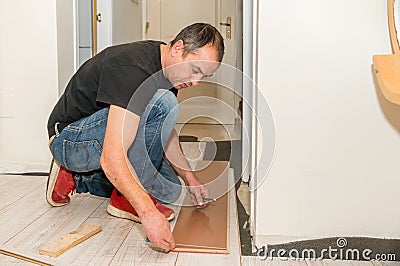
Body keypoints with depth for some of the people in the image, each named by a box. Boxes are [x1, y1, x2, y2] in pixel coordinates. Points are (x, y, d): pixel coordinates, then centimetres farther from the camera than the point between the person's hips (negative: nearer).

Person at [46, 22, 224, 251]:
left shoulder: (167, 70, -1)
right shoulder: (133, 69, -31)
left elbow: (165, 131, 12)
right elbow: (111, 158, -38)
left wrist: (190, 178, 4)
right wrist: (148, 213, -44)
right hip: (70, 139, -9)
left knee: (170, 189, 8)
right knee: (162, 104, -30)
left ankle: (77, 179, 13)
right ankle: (125, 200, -14)